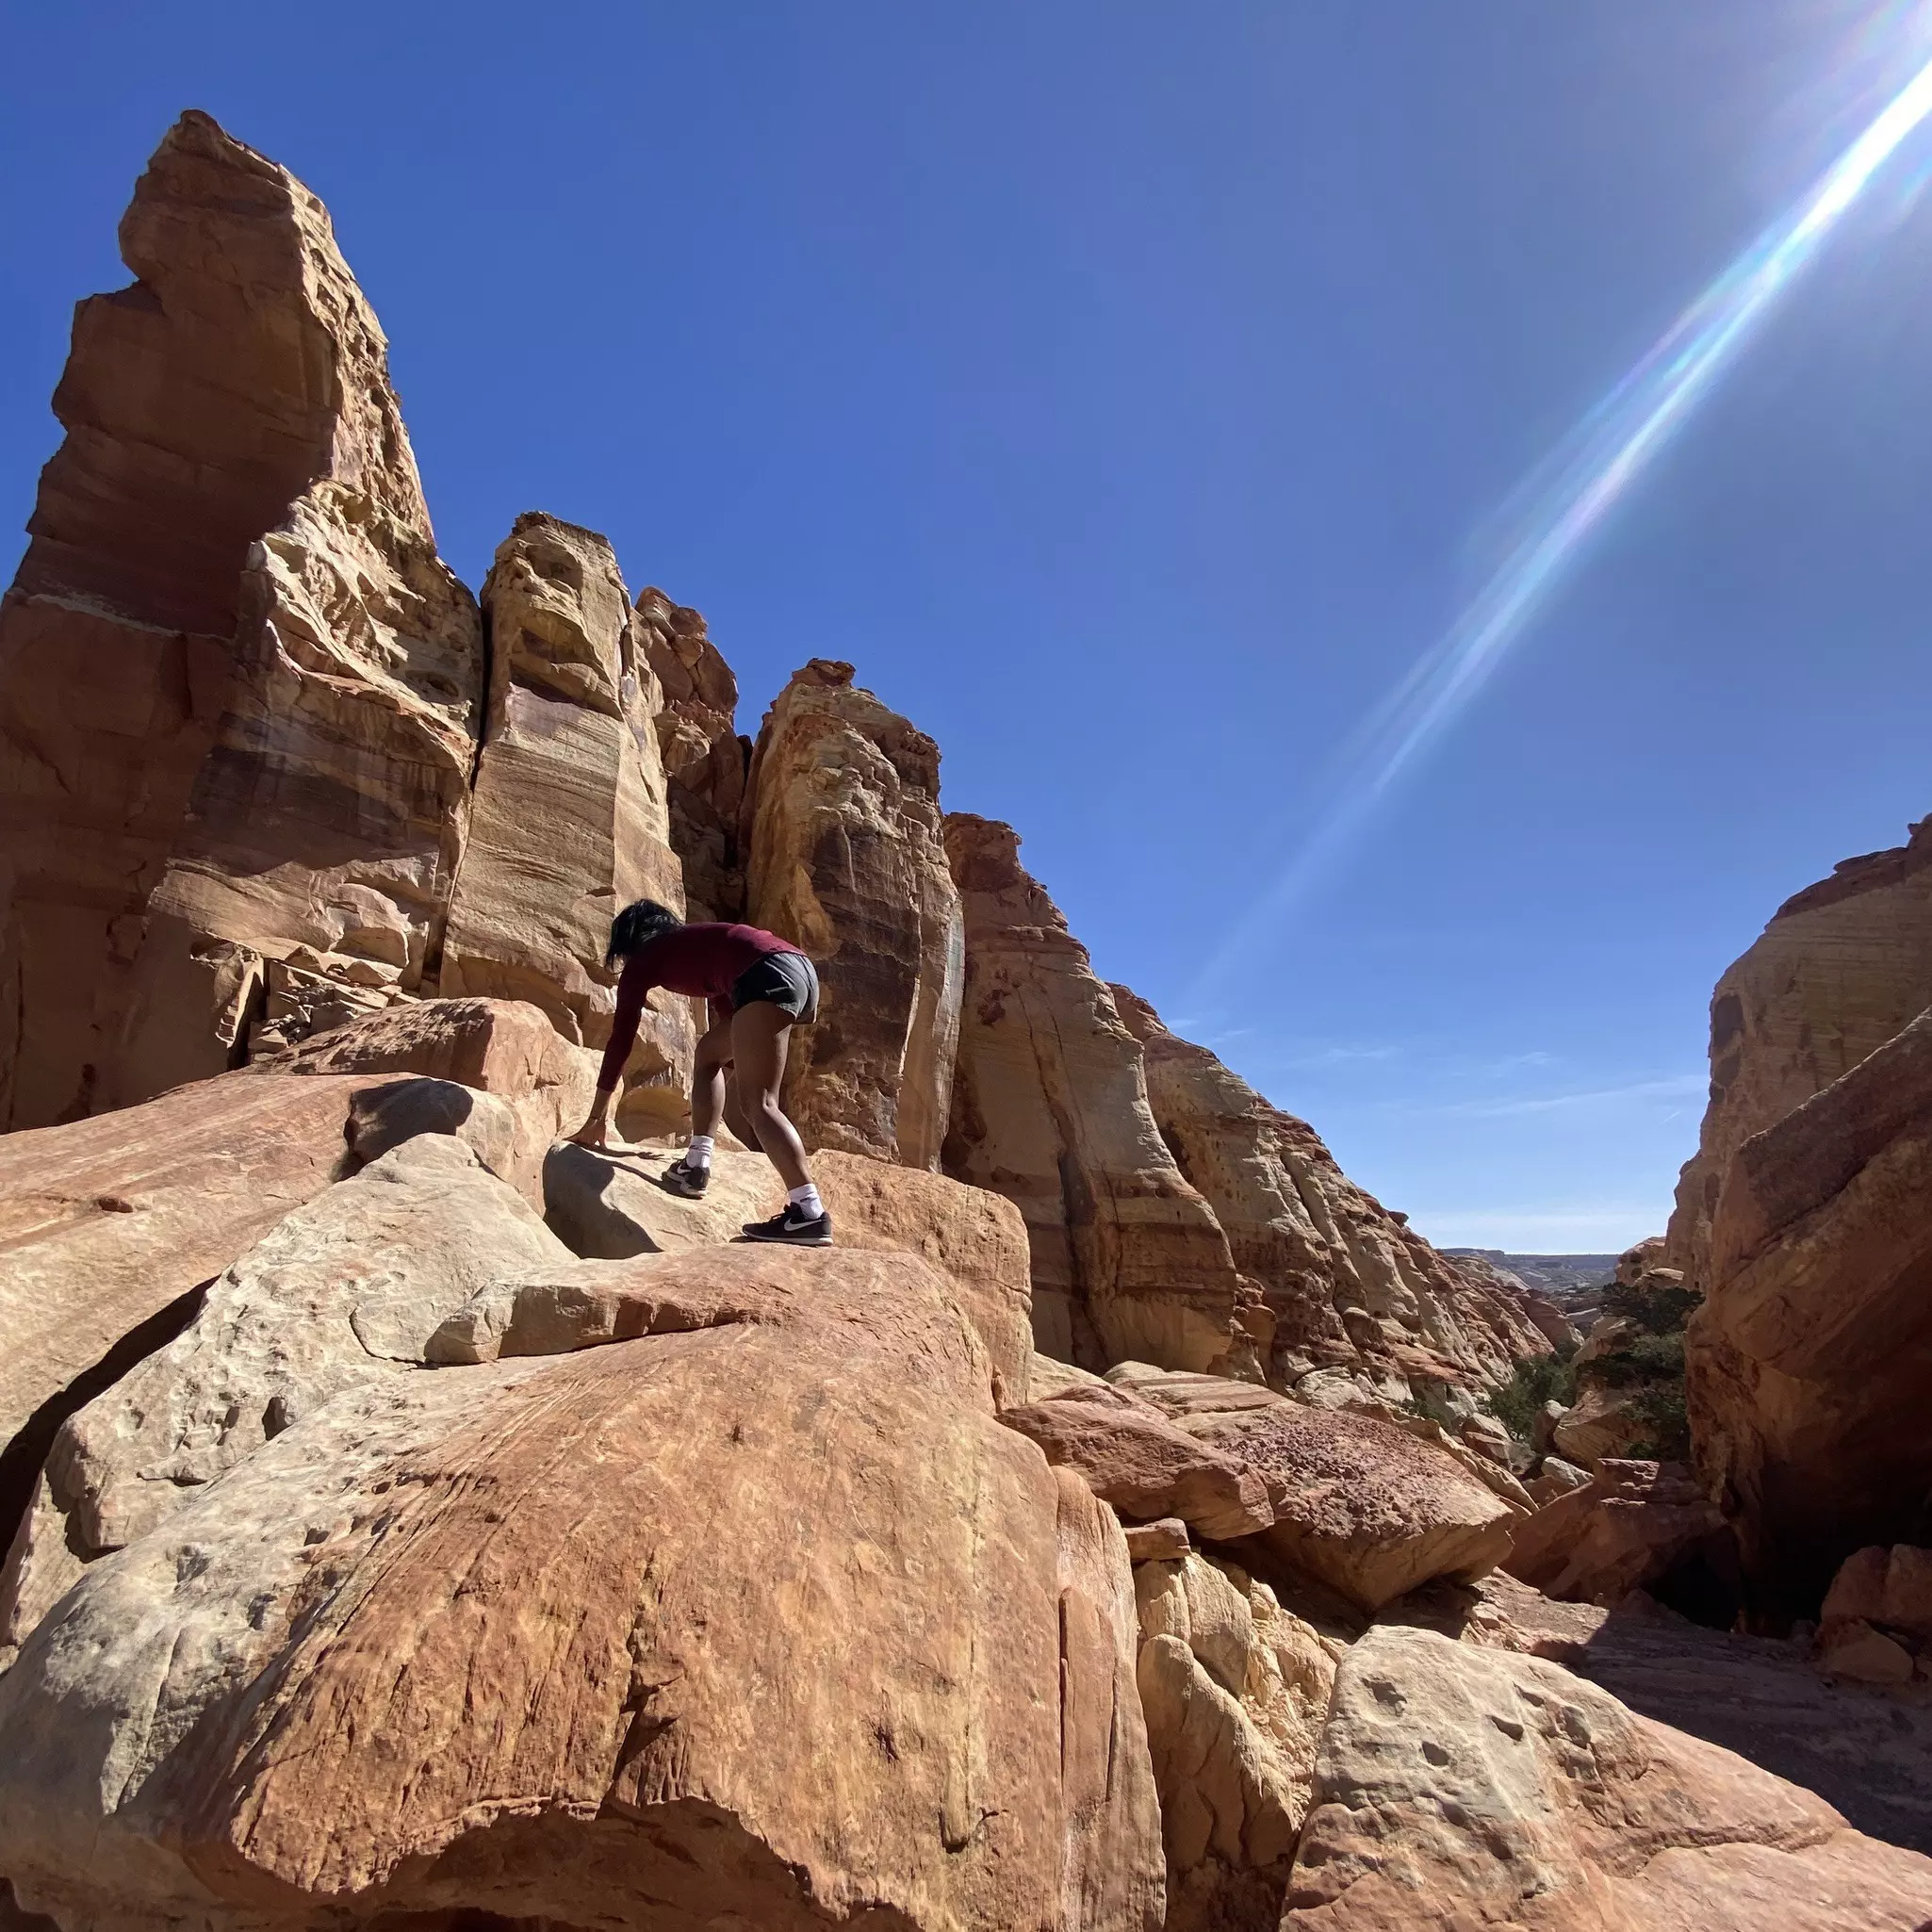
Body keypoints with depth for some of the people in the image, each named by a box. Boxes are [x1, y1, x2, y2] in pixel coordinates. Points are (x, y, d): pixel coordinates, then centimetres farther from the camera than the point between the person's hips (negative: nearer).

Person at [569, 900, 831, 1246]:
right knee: (710, 1051, 25)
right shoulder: (691, 947, 38)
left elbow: (621, 1039, 19)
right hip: (801, 968, 8)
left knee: (757, 1102, -10)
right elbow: (727, 1011, 46)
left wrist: (597, 1117, 25)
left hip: (767, 976, -8)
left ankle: (810, 1214, -22)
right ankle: (696, 1167, 21)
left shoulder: (643, 959, 19)